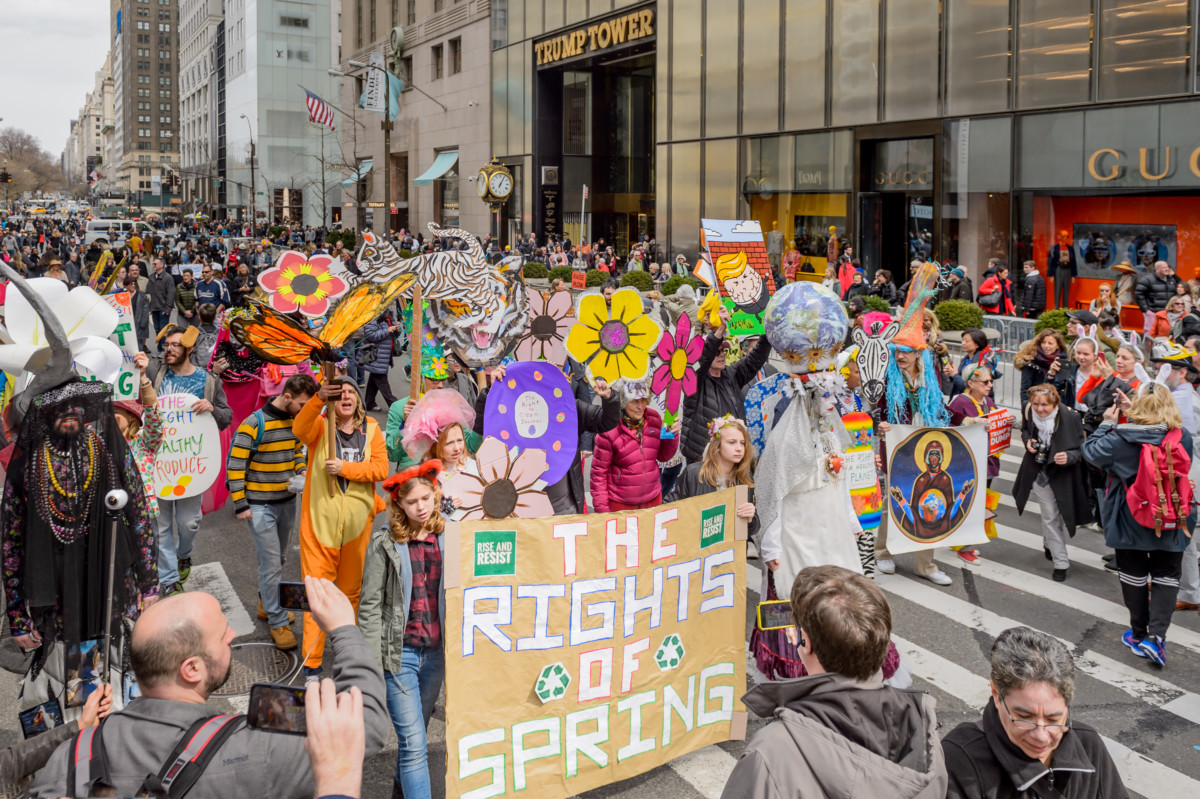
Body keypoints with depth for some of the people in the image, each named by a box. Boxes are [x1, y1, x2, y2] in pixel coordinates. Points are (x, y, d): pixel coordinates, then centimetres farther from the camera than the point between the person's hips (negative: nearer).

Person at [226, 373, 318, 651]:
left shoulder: (297, 422, 2)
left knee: (278, 560, 18)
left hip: (287, 502, 7)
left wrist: (301, 471, 0)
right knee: (271, 565, -4)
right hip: (260, 506, -6)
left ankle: (266, 605, 38)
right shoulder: (255, 424, -18)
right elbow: (235, 464, -14)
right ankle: (278, 623, 5)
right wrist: (240, 505, -15)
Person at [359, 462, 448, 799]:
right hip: (400, 653, -3)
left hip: (436, 652, 4)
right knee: (414, 743, -5)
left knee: (416, 732, 18)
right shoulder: (385, 544, -7)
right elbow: (370, 606, -5)